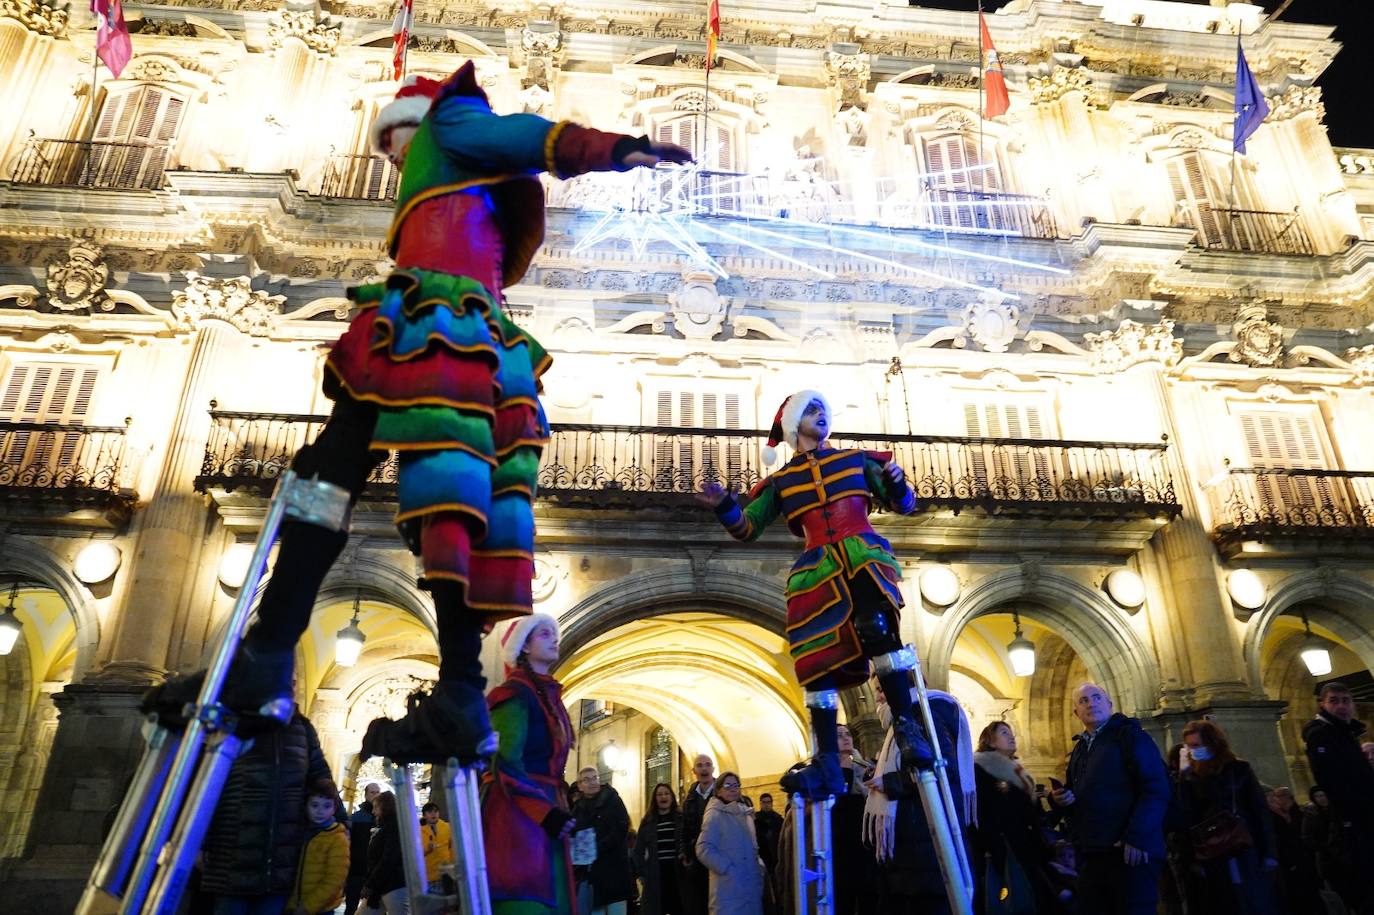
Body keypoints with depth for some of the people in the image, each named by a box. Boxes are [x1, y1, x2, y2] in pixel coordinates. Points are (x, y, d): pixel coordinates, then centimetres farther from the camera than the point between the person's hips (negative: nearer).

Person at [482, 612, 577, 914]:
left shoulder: (548, 694, 17)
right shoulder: (516, 693, -10)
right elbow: (506, 763, -17)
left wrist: (555, 808, 16)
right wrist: (544, 811, -21)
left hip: (544, 807, 9)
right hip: (517, 811, -9)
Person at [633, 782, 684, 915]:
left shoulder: (681, 819, 4)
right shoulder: (647, 822, 7)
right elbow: (638, 851, 9)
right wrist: (642, 873, -1)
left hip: (678, 873, -1)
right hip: (655, 876, 1)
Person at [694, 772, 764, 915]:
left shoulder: (746, 814, 14)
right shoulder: (715, 814, -7)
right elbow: (703, 849, -15)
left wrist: (759, 867, 7)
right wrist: (729, 870, -19)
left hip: (752, 887, 7)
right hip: (729, 889, -7)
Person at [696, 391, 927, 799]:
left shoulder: (856, 460, 15)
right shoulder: (781, 482, 14)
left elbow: (903, 505, 16)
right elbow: (747, 528, 12)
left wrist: (897, 483, -8)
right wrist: (723, 505, -8)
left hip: (864, 553, -1)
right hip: (818, 567, 2)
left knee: (878, 627, -31)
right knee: (816, 660, -6)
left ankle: (906, 728, -25)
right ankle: (827, 766, -1)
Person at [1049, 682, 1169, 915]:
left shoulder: (1129, 736, -4)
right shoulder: (1080, 749, 19)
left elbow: (1156, 789, -14)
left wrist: (1136, 838, -22)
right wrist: (1060, 799, 4)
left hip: (1129, 851, -7)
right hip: (1090, 854, 7)